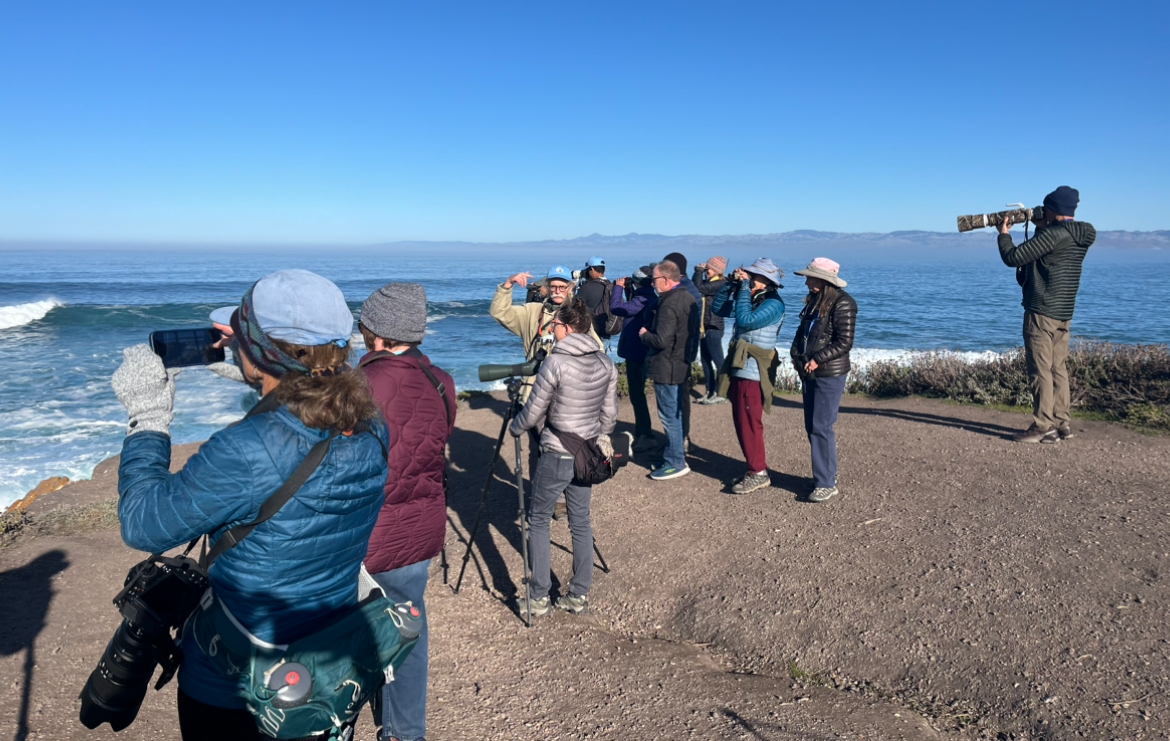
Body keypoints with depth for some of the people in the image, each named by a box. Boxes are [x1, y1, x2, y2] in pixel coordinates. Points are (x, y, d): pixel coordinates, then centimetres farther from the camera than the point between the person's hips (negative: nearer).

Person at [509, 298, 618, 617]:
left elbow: (533, 412, -10)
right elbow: (609, 416, 7)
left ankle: (539, 598, 14)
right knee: (581, 522, 16)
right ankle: (579, 596, 22)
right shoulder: (606, 364, 1)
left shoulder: (555, 362, -17)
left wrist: (514, 428, 10)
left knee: (538, 521, 10)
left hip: (556, 456, -6)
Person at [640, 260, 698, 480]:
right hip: (682, 364, 10)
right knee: (676, 413, 18)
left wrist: (644, 334, -7)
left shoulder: (669, 304, -22)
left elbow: (661, 340, -27)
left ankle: (676, 462, 5)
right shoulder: (688, 298, 9)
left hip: (666, 369, -10)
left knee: (669, 415, -2)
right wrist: (651, 329, 15)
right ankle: (676, 453, 28)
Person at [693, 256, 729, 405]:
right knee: (705, 360, 14)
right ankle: (710, 392, 22)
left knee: (718, 361, -3)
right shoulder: (709, 283, 14)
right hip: (705, 327, 10)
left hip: (713, 328, -10)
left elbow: (699, 287, -23)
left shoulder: (720, 284, -15)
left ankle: (720, 393, 2)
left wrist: (699, 270, -12)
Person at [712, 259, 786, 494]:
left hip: (753, 371, -9)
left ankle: (759, 473, 7)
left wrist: (744, 287, -20)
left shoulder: (774, 303, -14)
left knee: (749, 423, -3)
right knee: (742, 422, 15)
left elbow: (746, 319, -27)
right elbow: (719, 309, 11)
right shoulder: (751, 298, 10)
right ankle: (755, 468, 26)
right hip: (739, 368, 9)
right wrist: (731, 283, 1)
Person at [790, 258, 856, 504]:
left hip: (830, 374, -8)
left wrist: (817, 359, -19)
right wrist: (797, 355, 2)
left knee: (821, 427, -7)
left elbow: (844, 343, -15)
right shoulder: (814, 300, 12)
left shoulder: (842, 303, -13)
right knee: (811, 427, 11)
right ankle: (824, 474, 23)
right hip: (809, 373, 8)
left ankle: (827, 483, 2)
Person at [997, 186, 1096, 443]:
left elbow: (1013, 258, -16)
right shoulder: (1081, 236, 11)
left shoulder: (1053, 234, -17)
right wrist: (1042, 228, 17)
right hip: (1064, 313, 9)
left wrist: (1004, 234, 0)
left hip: (1042, 312, -9)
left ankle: (1043, 426, -4)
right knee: (1058, 368, 12)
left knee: (1040, 370, -5)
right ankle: (1062, 423, 16)